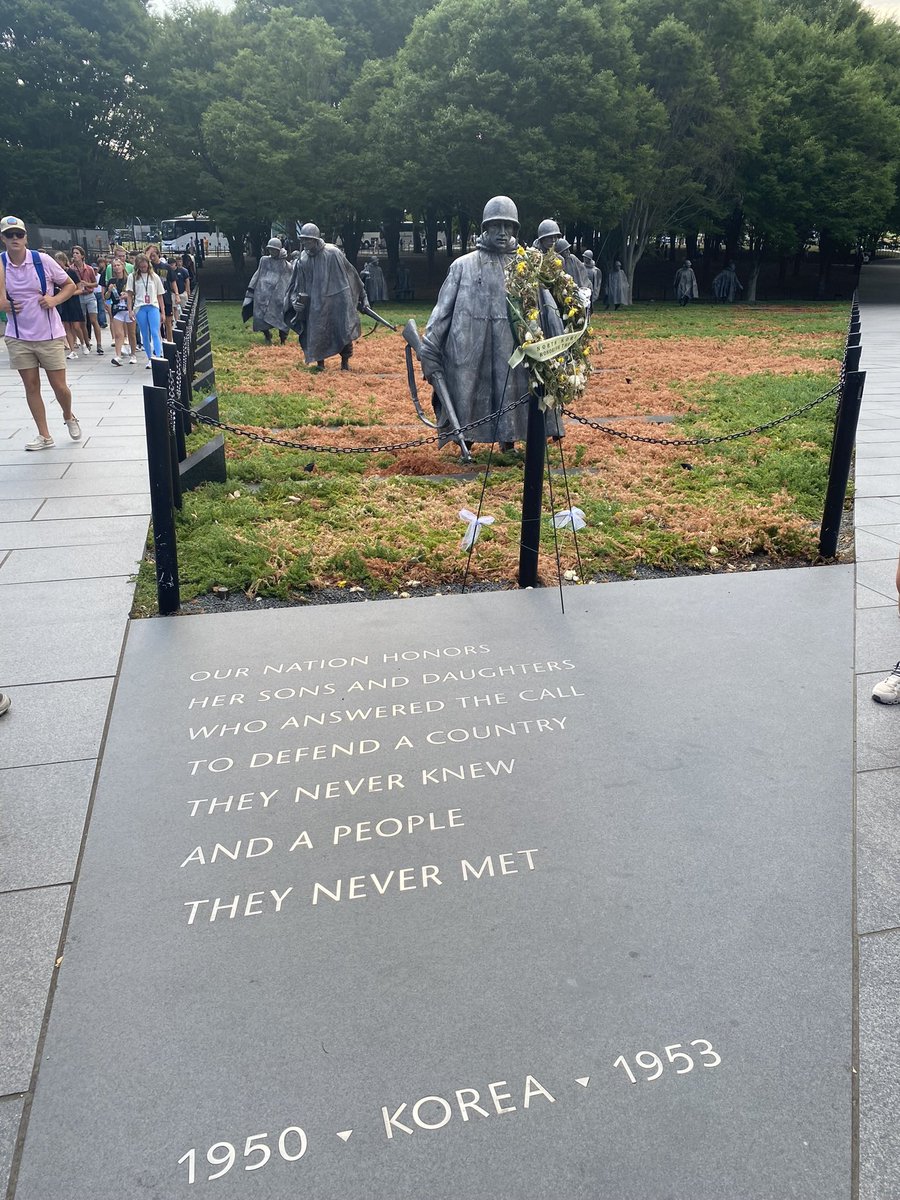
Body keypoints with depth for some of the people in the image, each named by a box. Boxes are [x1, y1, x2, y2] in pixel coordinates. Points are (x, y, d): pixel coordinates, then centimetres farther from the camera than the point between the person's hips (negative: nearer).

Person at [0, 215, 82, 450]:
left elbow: (70, 285, 2)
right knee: (31, 386, 4)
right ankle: (44, 435, 13)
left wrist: (54, 300, -12)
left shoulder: (43, 260, -6)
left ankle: (69, 417, 32)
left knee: (59, 386, 1)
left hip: (49, 335, -2)